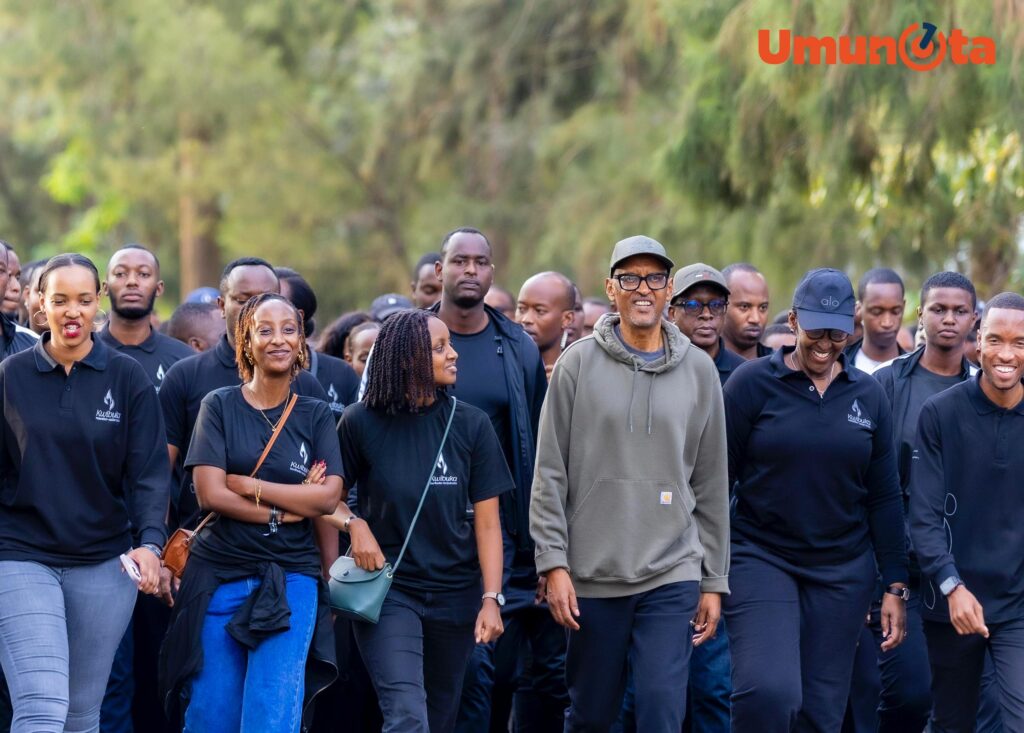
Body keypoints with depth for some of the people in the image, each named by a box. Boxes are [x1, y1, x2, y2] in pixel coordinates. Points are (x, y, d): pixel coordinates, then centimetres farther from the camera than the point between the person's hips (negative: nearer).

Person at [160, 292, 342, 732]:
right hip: (220, 576, 0)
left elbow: (328, 497, -5)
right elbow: (210, 494, -8)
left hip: (290, 580, 0)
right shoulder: (219, 406, 3)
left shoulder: (316, 416, 8)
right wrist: (290, 508, -9)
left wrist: (248, 485, -10)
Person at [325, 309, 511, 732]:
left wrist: (491, 598, -8)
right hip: (388, 589, -3)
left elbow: (487, 522, -1)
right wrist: (354, 523, -15)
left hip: (455, 593, 3)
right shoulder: (361, 423, -4)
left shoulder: (471, 425, 0)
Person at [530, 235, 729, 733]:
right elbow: (550, 475, 0)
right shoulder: (579, 364, 1)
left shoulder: (698, 370, 6)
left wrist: (714, 581, 7)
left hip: (671, 577, 0)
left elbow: (711, 485, 9)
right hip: (591, 575, 0)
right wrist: (554, 564, -7)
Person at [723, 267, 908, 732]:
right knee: (769, 693, -22)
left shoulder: (868, 396, 6)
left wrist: (895, 586, 6)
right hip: (761, 559, -3)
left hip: (842, 571, 3)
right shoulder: (752, 383, -4)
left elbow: (884, 497, 10)